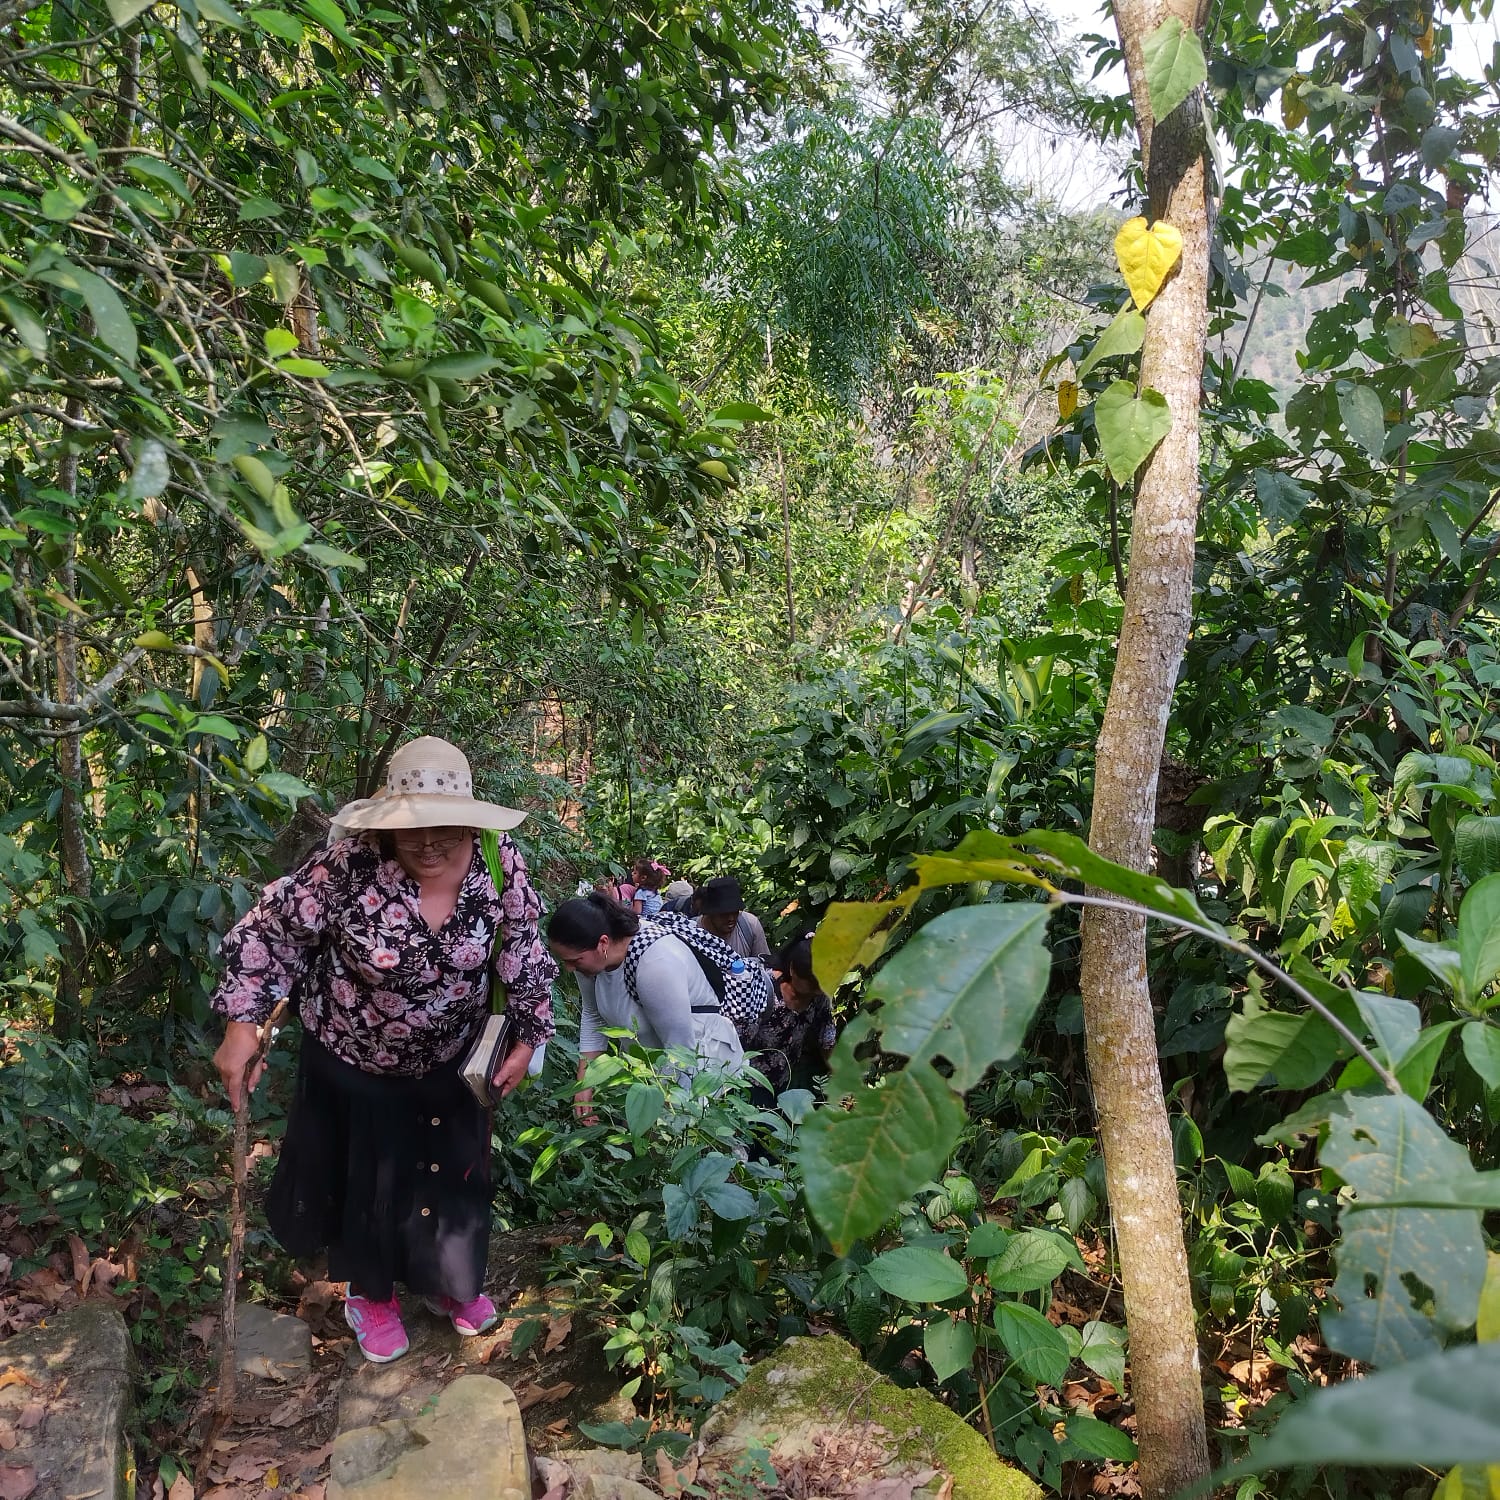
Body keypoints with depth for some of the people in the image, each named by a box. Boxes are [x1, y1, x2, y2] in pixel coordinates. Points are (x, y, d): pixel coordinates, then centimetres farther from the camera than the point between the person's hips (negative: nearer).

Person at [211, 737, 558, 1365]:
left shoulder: (500, 865, -19)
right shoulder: (349, 867, -30)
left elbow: (523, 952, -4)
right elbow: (269, 929, -19)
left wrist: (528, 1036, -2)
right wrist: (242, 1023, -24)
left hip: (449, 1064, 3)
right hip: (353, 1063, -2)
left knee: (452, 1174, 20)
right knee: (364, 1180, 18)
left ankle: (447, 1281, 50)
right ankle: (370, 1294, 47)